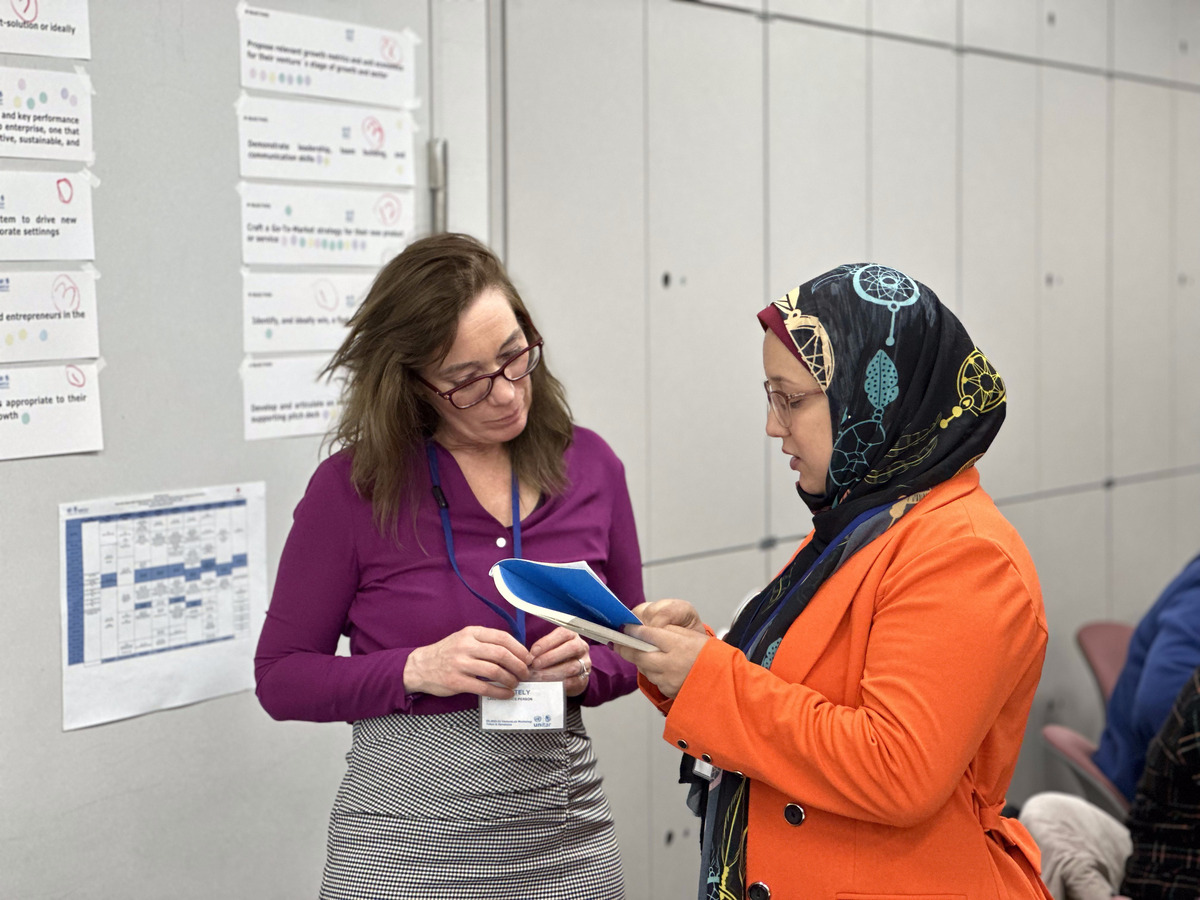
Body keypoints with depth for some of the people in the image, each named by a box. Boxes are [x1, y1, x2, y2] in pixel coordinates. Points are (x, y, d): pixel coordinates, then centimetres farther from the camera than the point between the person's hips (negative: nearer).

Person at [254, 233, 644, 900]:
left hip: (565, 840, 3)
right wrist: (416, 670, -18)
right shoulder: (353, 487, -8)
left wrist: (587, 669, -10)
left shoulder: (589, 466, 1)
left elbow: (631, 651, 12)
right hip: (404, 845, -3)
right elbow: (281, 676, -3)